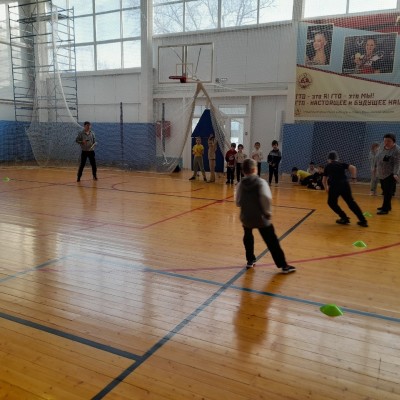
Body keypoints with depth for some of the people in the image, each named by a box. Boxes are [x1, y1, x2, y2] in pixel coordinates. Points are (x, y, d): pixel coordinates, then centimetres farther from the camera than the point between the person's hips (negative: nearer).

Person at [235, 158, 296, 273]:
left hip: (246, 218, 3)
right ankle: (284, 265, 12)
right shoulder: (260, 182, -12)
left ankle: (250, 260, 31)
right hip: (261, 218, -3)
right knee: (272, 242, 5)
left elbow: (238, 202, 1)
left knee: (248, 237, 28)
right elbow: (266, 197, -26)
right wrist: (267, 211, -14)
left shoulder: (241, 184, -2)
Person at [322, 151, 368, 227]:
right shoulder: (342, 164, 19)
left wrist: (326, 188, 41)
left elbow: (324, 181, 25)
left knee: (331, 202, 19)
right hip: (345, 184, 2)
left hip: (334, 186, -2)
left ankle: (344, 218, 15)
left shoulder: (327, 167, 19)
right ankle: (363, 221, 12)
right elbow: (353, 168, 2)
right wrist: (354, 177, 11)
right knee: (351, 202, 12)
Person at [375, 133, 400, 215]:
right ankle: (387, 206, 28)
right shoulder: (382, 146, 1)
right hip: (381, 173, 7)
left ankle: (385, 209, -1)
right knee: (385, 191, 15)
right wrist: (375, 167, 20)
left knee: (388, 192, -6)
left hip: (390, 174, -7)